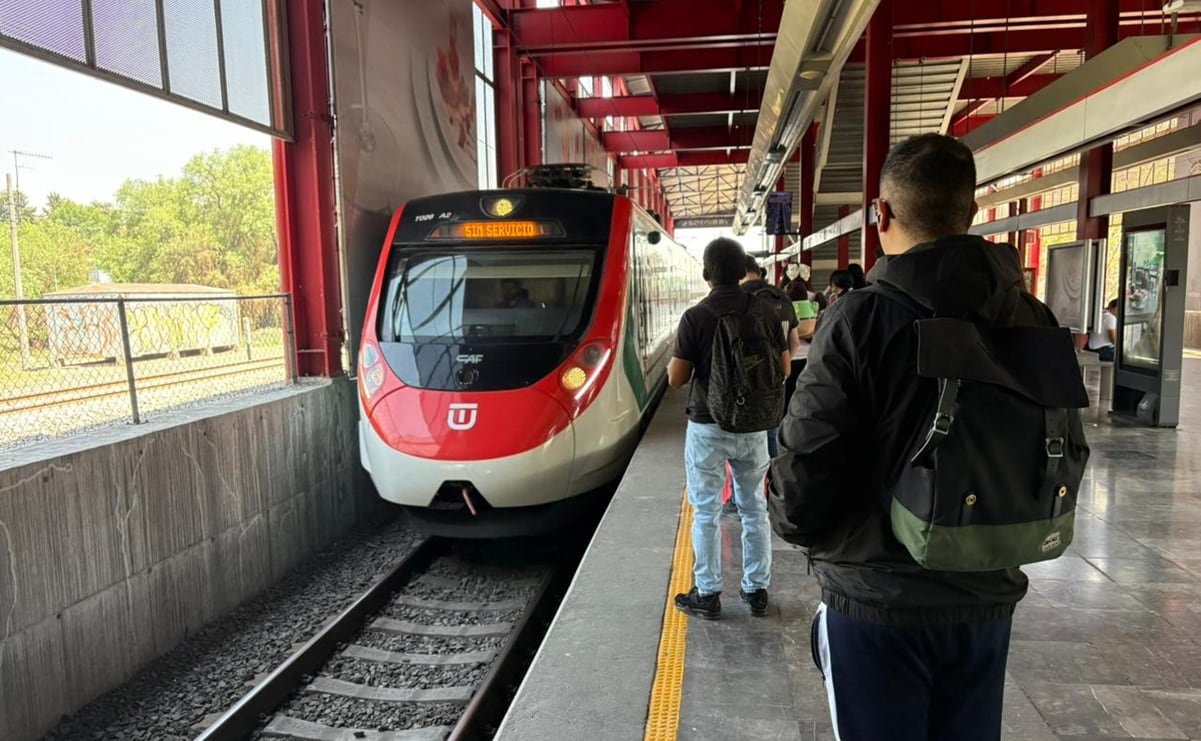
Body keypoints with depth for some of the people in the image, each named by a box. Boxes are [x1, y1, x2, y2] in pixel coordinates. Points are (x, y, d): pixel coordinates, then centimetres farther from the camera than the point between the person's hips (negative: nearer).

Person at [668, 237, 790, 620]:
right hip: (753, 426, 4)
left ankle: (707, 595, 15)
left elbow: (676, 378, -12)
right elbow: (784, 369, 4)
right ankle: (757, 590, 24)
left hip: (708, 427, -3)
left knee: (706, 512, 7)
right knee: (755, 508, 15)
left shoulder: (696, 316, -14)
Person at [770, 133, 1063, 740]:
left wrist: (791, 517, 2)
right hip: (988, 596, 5)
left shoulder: (859, 320, -19)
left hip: (878, 599, -5)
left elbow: (806, 468, -19)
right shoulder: (1032, 322, -1)